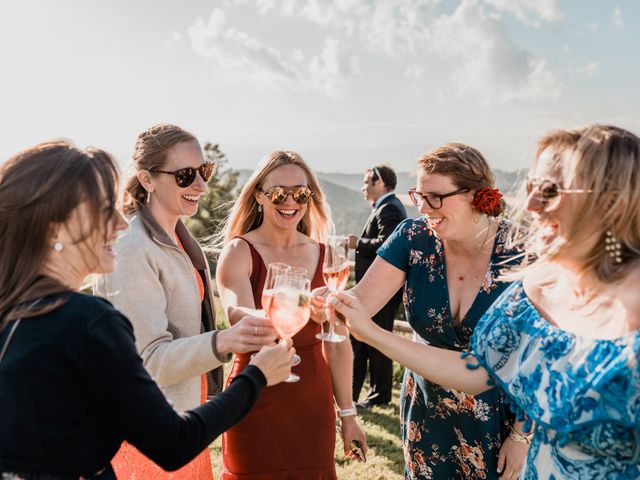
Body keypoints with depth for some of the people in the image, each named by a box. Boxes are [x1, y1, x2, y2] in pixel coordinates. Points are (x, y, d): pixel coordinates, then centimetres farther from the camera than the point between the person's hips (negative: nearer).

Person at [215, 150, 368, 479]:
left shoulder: (324, 256, 2)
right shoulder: (239, 251, -9)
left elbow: (337, 344, 7)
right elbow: (238, 317, -28)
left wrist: (347, 413, 8)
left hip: (313, 402, 3)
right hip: (256, 401, -3)